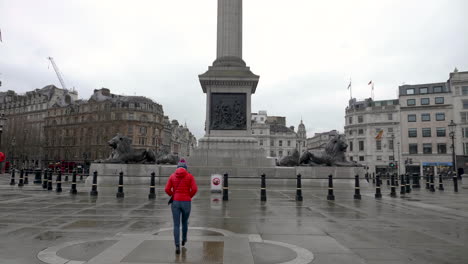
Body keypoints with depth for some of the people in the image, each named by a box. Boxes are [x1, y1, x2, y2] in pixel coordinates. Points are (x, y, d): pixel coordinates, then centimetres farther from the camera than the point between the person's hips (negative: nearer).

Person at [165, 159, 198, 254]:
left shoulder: (172, 176, 2)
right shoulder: (190, 176, -3)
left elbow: (167, 189, -4)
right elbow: (194, 189, -13)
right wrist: (189, 196, 6)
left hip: (175, 203, 0)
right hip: (186, 203, 0)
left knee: (176, 225, 5)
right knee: (185, 222, 25)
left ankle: (177, 246, -8)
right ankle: (184, 239, 44)